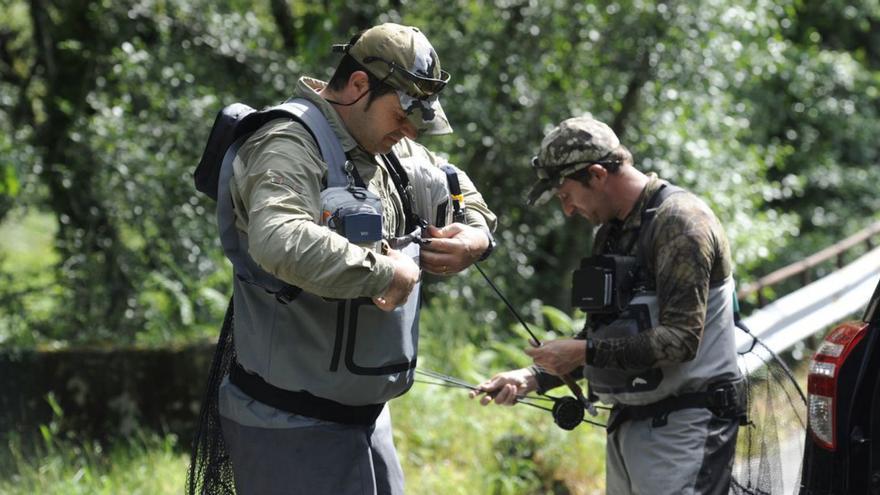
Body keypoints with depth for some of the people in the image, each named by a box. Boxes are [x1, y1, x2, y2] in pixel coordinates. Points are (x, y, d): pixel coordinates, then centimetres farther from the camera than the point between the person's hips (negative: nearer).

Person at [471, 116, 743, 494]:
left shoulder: (679, 220, -13)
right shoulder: (610, 233, 16)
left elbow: (680, 339, -21)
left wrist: (584, 352, -18)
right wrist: (533, 377, 6)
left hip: (681, 432, -9)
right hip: (627, 422, 9)